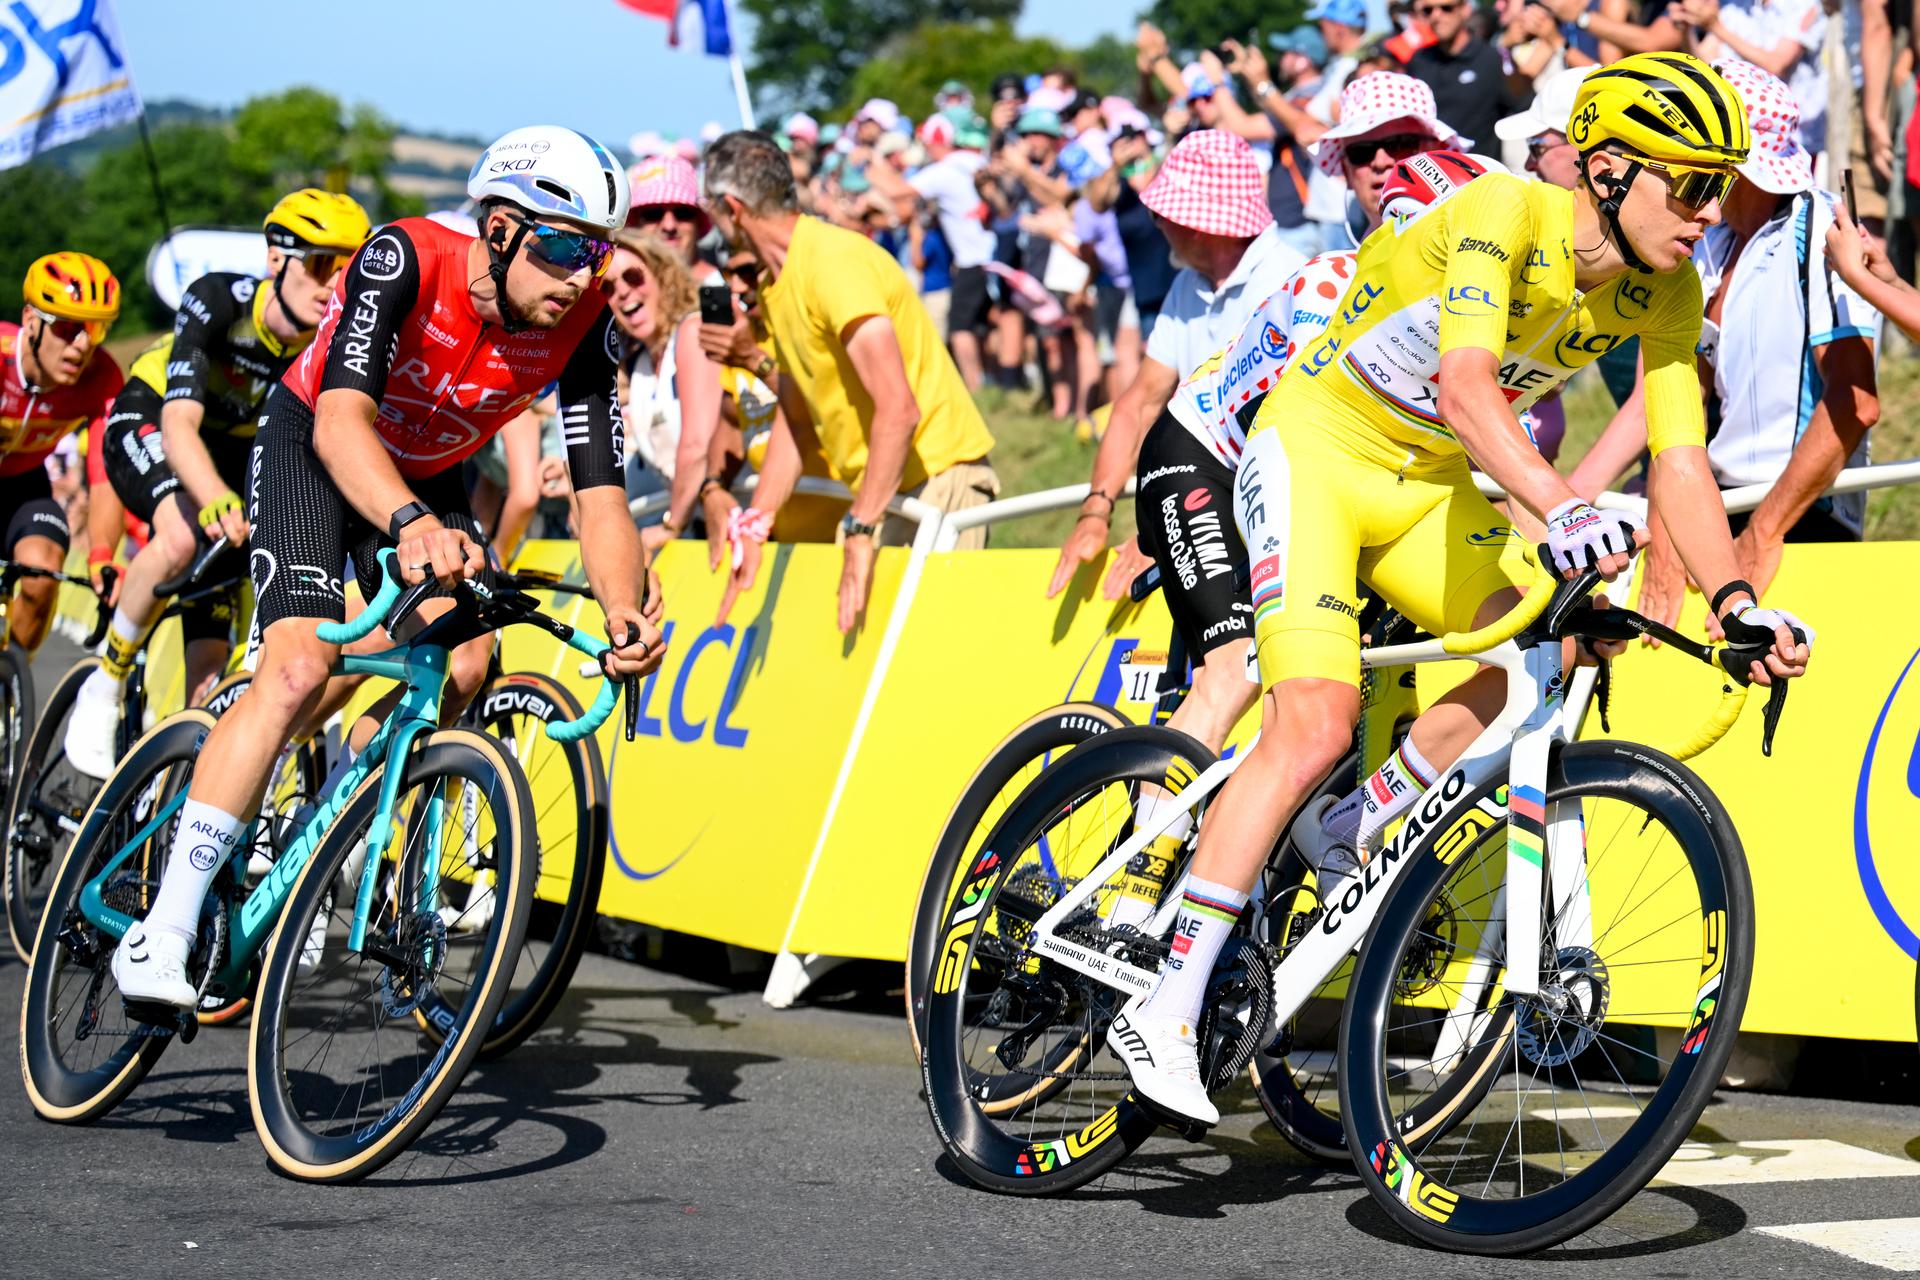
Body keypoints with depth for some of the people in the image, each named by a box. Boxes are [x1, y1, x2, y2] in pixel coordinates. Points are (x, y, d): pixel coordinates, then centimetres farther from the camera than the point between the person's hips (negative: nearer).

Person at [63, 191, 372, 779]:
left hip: (235, 446, 4)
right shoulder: (218, 301, -32)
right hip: (148, 420, -4)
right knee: (184, 533, -36)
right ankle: (104, 687, -18)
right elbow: (180, 422, -41)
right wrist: (219, 503, -60)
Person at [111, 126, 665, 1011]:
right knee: (300, 667, -23)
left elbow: (600, 497, -26)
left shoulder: (583, 326, -22)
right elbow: (342, 419, -45)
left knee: (462, 663, -20)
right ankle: (161, 934, -22)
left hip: (425, 476, 4)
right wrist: (411, 525, -64)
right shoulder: (406, 260, -33)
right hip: (311, 447, -4)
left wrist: (626, 615, -45)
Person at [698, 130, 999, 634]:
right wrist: (753, 526, 11)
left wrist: (861, 533, -30)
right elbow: (795, 421, 20)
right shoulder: (777, 284, 11)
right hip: (875, 490, 9)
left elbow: (898, 409, -28)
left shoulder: (832, 262, -18)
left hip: (938, 474, -9)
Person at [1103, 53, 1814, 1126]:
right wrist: (1563, 513, -53)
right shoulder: (1504, 213, -26)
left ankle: (1345, 835, 5)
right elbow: (1465, 385, -40)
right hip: (1315, 447, -7)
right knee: (1316, 724, -21)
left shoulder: (1668, 293, -7)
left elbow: (1680, 457, -10)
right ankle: (1164, 1013, -16)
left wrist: (1737, 601, -24)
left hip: (1426, 487, 7)